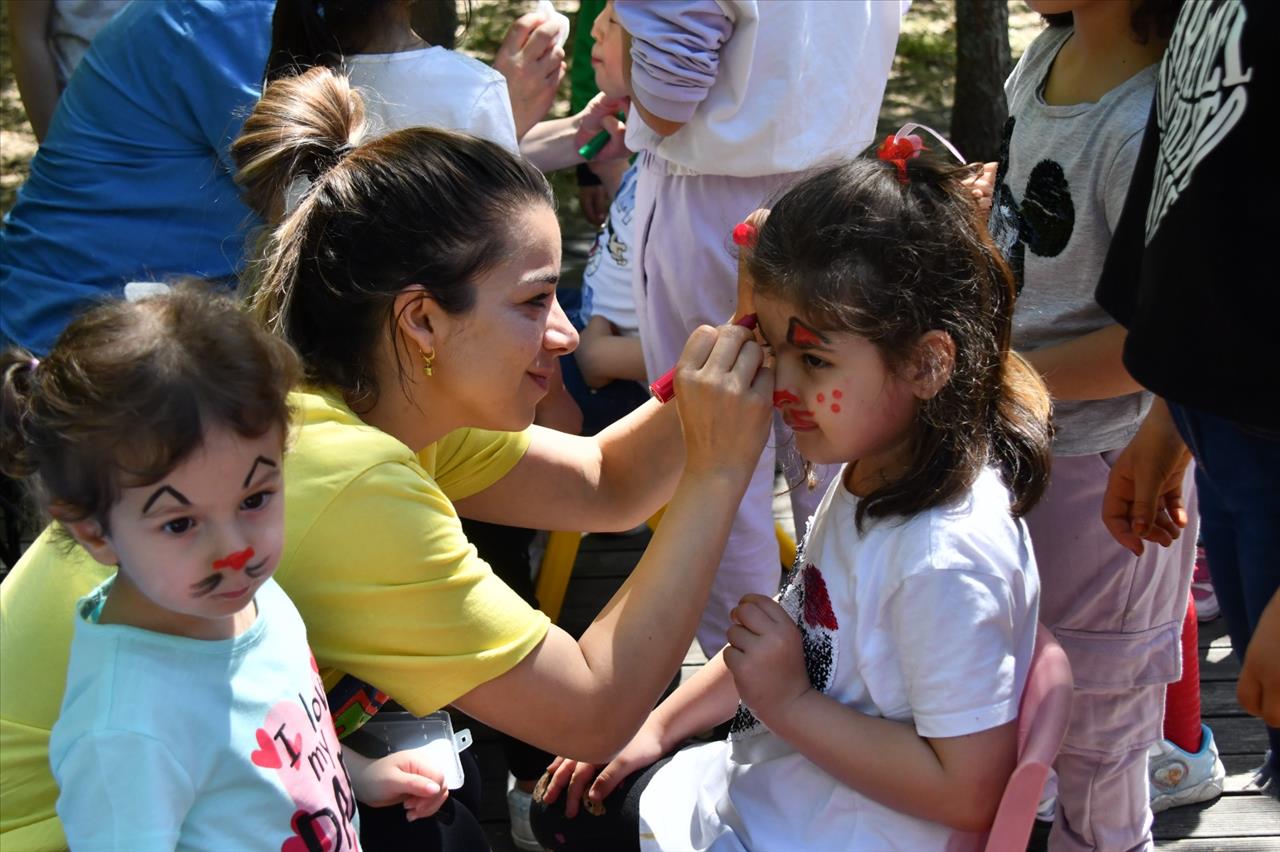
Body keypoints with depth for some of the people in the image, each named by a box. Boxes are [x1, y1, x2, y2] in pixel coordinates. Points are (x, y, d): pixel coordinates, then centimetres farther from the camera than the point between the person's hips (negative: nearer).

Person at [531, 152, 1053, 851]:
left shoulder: (948, 556, -32)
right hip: (761, 788, 9)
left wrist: (789, 702, -24)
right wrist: (658, 725, 11)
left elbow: (970, 791, -30)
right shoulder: (869, 470, -2)